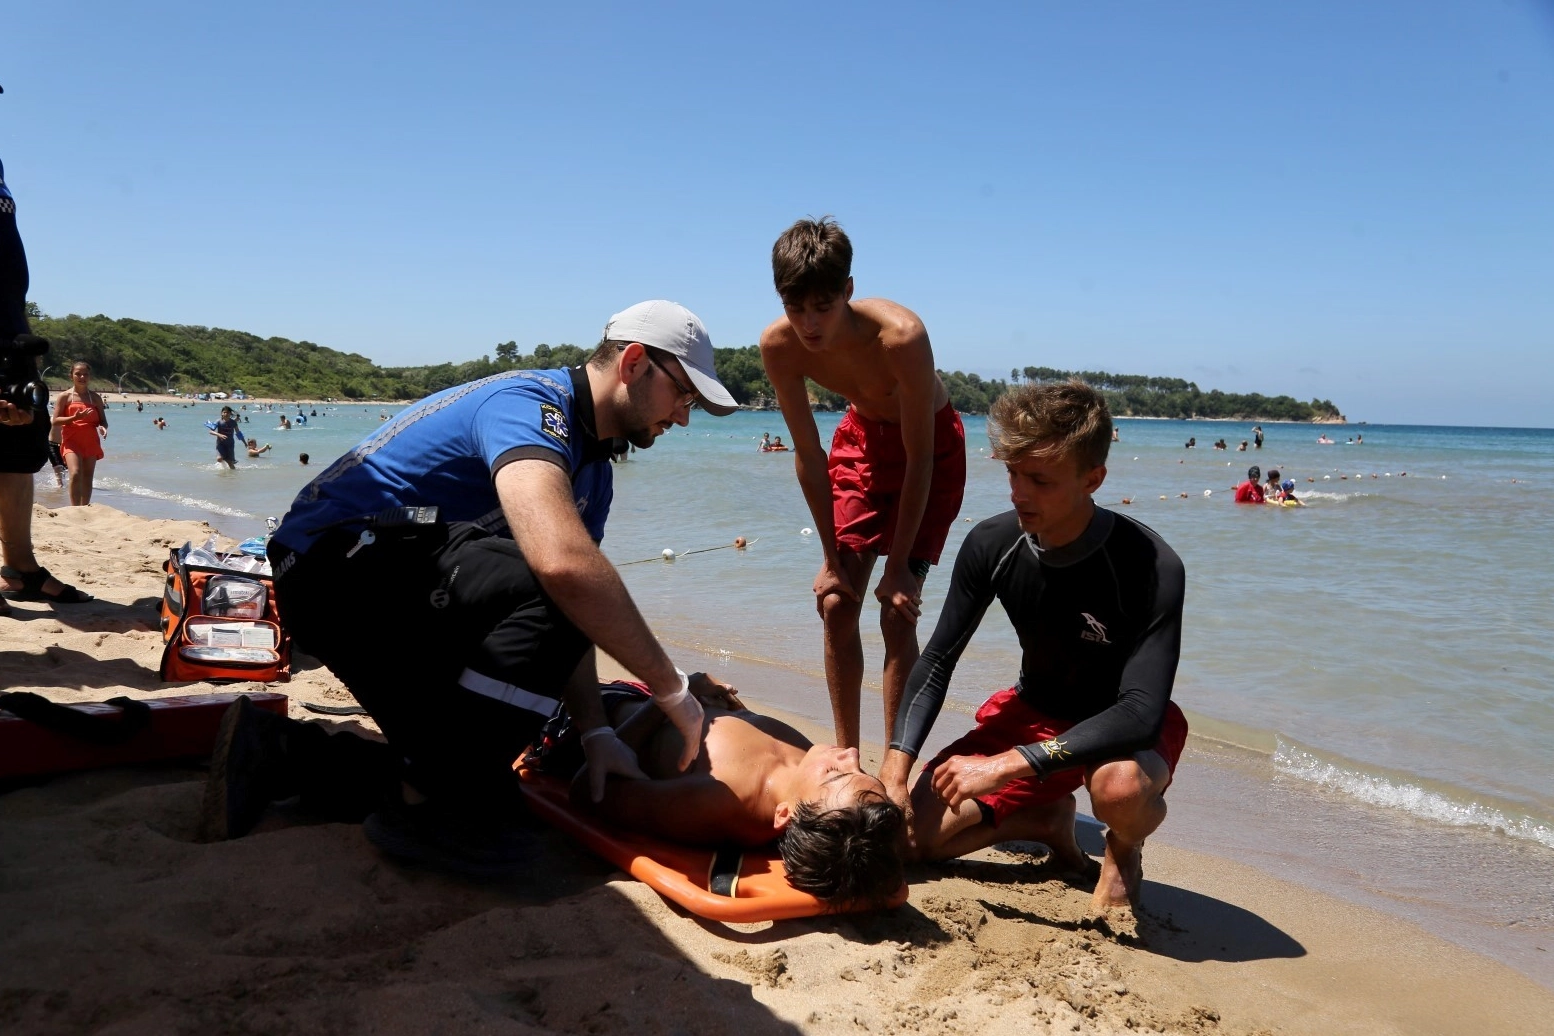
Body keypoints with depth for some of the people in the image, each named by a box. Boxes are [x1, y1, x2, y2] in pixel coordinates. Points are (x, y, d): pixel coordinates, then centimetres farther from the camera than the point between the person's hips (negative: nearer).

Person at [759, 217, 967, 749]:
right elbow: (807, 453, -14)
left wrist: (899, 567, -24)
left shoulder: (900, 337, -36)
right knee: (836, 604, -1)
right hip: (862, 435, 4)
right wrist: (832, 559, -11)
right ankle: (846, 756, 13)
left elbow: (919, 460, -28)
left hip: (931, 446, -4)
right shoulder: (779, 345, -23)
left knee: (898, 612, -10)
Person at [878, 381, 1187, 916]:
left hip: (1121, 728, -4)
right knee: (914, 832, -10)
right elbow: (937, 661, -5)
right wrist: (894, 774, -17)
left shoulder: (1151, 567, -29)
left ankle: (1124, 852, -2)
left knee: (1120, 785, -40)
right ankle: (1049, 819, 17)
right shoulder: (992, 545, -15)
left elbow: (1141, 713, -35)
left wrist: (1005, 765, -41)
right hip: (1034, 712, 4)